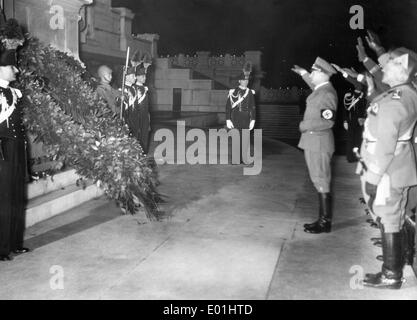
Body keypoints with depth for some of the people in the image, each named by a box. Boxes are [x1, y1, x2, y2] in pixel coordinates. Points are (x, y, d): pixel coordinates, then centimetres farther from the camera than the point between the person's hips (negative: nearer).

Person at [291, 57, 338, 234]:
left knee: (322, 182, -3)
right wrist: (303, 73, 40)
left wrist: (305, 125, -15)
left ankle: (325, 222, 5)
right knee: (319, 181, 13)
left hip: (319, 143, -10)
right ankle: (323, 219, 22)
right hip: (313, 142, 10)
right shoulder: (320, 90, 11)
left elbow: (328, 121, -24)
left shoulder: (327, 93, -16)